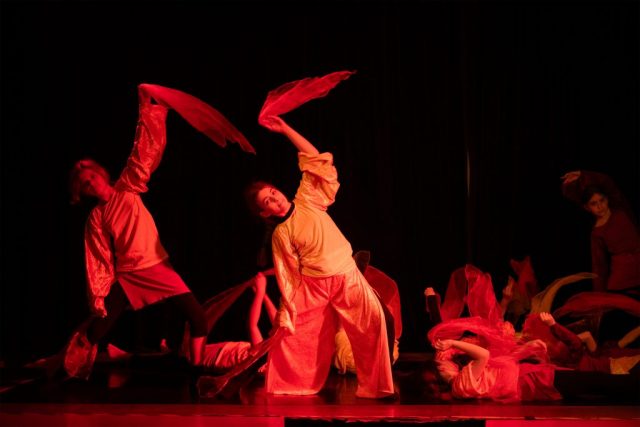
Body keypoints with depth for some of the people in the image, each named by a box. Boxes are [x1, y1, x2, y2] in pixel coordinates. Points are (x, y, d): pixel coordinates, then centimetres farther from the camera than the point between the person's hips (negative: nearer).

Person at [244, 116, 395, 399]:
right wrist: (288, 310, -5)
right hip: (312, 285, 0)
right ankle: (283, 384, 22)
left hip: (347, 275, 1)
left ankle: (374, 386, -4)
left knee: (373, 320, -13)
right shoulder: (280, 235, -3)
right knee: (294, 333, 1)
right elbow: (287, 275, -1)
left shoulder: (307, 199, 0)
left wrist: (285, 129, -5)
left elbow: (315, 159, -1)